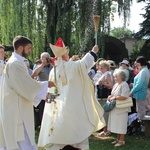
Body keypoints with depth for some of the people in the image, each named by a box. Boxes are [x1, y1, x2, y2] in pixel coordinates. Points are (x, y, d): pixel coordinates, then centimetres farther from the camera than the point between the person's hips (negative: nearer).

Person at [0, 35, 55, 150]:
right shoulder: (16, 64, -17)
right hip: (17, 111, -11)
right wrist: (46, 85, -4)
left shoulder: (15, 62, 15)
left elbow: (24, 85, 19)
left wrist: (42, 94, 13)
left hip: (15, 109, 11)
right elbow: (28, 86, -19)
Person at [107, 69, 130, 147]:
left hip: (122, 108, -9)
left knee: (121, 125, -2)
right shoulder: (116, 84, 14)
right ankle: (118, 138, 24)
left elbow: (124, 97, -23)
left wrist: (114, 98, -16)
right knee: (117, 124, 14)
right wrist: (110, 96, 1)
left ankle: (121, 140, 6)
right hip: (115, 108, 9)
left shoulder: (124, 85, -14)